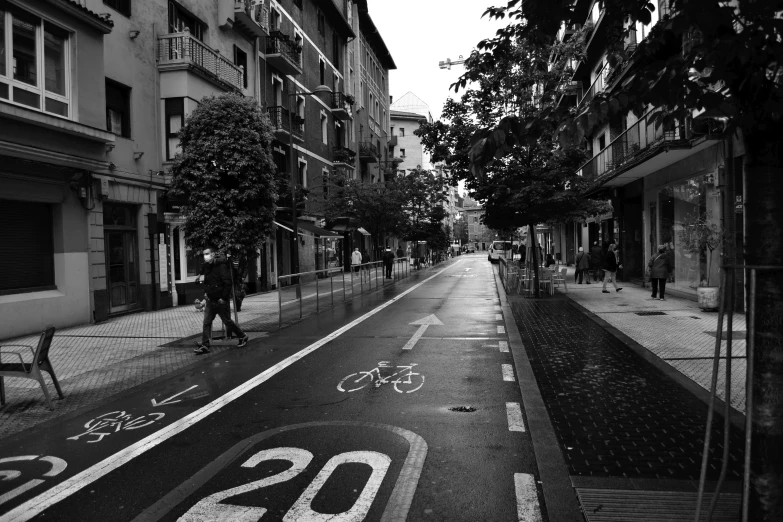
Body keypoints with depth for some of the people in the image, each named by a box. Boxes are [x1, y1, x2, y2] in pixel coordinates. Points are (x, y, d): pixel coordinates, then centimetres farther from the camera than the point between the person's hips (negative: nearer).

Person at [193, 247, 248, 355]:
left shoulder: (221, 266, -16)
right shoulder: (206, 266, 8)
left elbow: (228, 283, -20)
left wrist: (224, 298, -20)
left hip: (221, 300, -7)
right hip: (210, 300, 7)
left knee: (227, 321, 5)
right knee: (206, 322, 0)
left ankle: (243, 337, 24)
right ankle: (204, 345, 3)